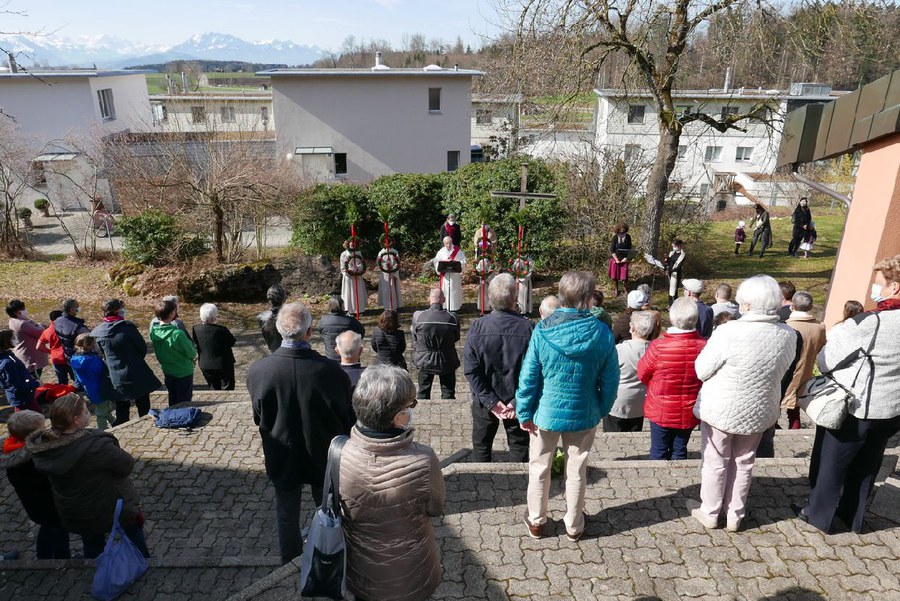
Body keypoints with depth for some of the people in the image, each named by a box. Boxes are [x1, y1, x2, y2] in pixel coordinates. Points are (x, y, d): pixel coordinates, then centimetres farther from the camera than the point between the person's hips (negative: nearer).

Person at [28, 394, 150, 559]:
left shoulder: (40, 446, -15)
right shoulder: (95, 445, -37)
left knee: (92, 548, 30)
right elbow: (127, 465, -28)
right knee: (136, 540, 22)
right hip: (114, 508, -5)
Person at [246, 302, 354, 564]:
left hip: (283, 460, 1)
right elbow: (348, 421, -15)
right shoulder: (332, 371, -28)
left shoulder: (257, 372, -24)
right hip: (324, 457, -1)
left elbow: (259, 419, -8)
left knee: (287, 518, 26)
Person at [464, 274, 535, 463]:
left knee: (481, 447, 20)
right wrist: (518, 402, -11)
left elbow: (470, 370, -15)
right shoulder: (528, 329, -18)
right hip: (518, 402, 0)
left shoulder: (477, 327, -15)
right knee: (519, 448, 19)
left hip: (484, 402, 1)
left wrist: (491, 401, -12)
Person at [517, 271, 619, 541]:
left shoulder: (543, 331, -18)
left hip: (547, 412, -1)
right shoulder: (602, 333, -15)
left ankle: (536, 522, 35)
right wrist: (601, 411, 9)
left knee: (539, 468, 19)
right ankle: (574, 526, 36)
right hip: (584, 415, 1)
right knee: (577, 471, 19)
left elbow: (528, 377, -12)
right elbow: (610, 381, -7)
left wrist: (524, 413, -1)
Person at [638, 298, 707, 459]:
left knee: (659, 452, 14)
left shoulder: (658, 346, -24)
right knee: (679, 451, 18)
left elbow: (642, 375, -8)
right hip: (689, 414, 3)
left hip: (662, 412, -2)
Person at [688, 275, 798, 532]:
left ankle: (709, 513, 32)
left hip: (721, 409, -4)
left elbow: (701, 370, -17)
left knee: (715, 462, 16)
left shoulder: (729, 332, -28)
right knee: (744, 463, 21)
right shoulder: (788, 335, -13)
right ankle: (735, 516, 36)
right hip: (760, 411, 4)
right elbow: (782, 371, 3)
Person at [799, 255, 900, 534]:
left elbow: (825, 362, -18)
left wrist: (837, 333, -1)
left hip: (853, 409, -6)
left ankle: (820, 515, 27)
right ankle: (853, 516, 37)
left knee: (831, 465, 12)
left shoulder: (867, 324, -26)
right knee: (865, 467, 22)